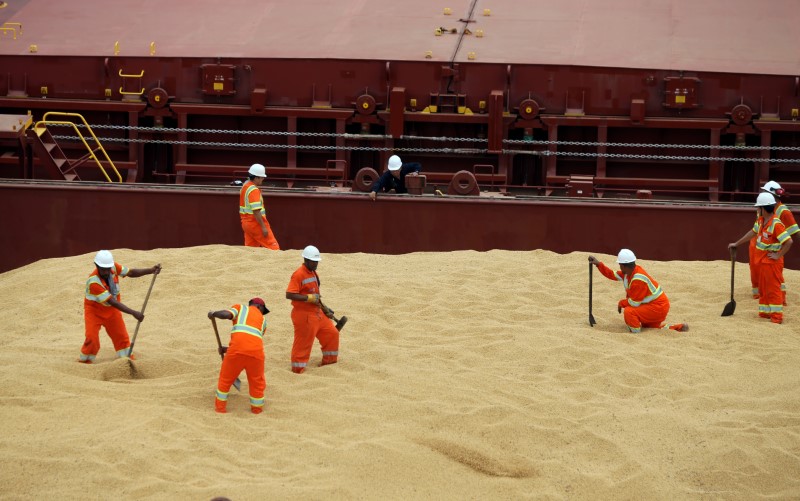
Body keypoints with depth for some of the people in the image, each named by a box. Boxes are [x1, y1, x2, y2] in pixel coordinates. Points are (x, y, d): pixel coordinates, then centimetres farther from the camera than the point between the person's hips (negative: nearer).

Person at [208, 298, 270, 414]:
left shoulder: (240, 307, 21)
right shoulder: (263, 319, 30)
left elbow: (226, 314, -1)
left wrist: (213, 314, 19)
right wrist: (228, 349, 36)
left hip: (238, 347, -2)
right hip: (256, 350, 2)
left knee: (226, 378, 18)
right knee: (257, 381, 22)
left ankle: (220, 406, 24)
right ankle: (257, 408, 31)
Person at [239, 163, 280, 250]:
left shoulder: (245, 186, 11)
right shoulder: (254, 190, -18)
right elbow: (256, 211, -23)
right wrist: (263, 227, -21)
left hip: (246, 222, 9)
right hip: (256, 223, -9)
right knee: (273, 246, -5)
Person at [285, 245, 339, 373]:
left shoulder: (314, 273, 12)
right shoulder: (299, 275, -18)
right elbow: (289, 294, -25)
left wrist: (323, 307, 21)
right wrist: (309, 298, -26)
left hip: (317, 313, 9)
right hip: (303, 315, -9)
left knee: (332, 333, 16)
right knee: (303, 342, -3)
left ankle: (329, 360, 32)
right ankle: (298, 369, 9)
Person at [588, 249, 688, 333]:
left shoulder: (638, 280, -26)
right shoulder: (631, 271, 0)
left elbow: (634, 302, -21)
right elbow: (613, 275, 13)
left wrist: (621, 303, -5)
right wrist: (598, 264, 9)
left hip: (657, 309, -10)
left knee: (629, 312, -25)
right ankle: (679, 327, 24)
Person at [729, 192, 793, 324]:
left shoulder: (776, 224, -23)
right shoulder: (761, 220, 5)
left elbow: (788, 241, -28)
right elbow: (752, 232, 21)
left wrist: (778, 255, -20)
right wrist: (737, 244, 25)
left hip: (772, 262, -9)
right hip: (761, 261, 9)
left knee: (773, 289, -5)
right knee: (763, 288, 16)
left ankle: (776, 316, -1)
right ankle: (765, 312, 25)